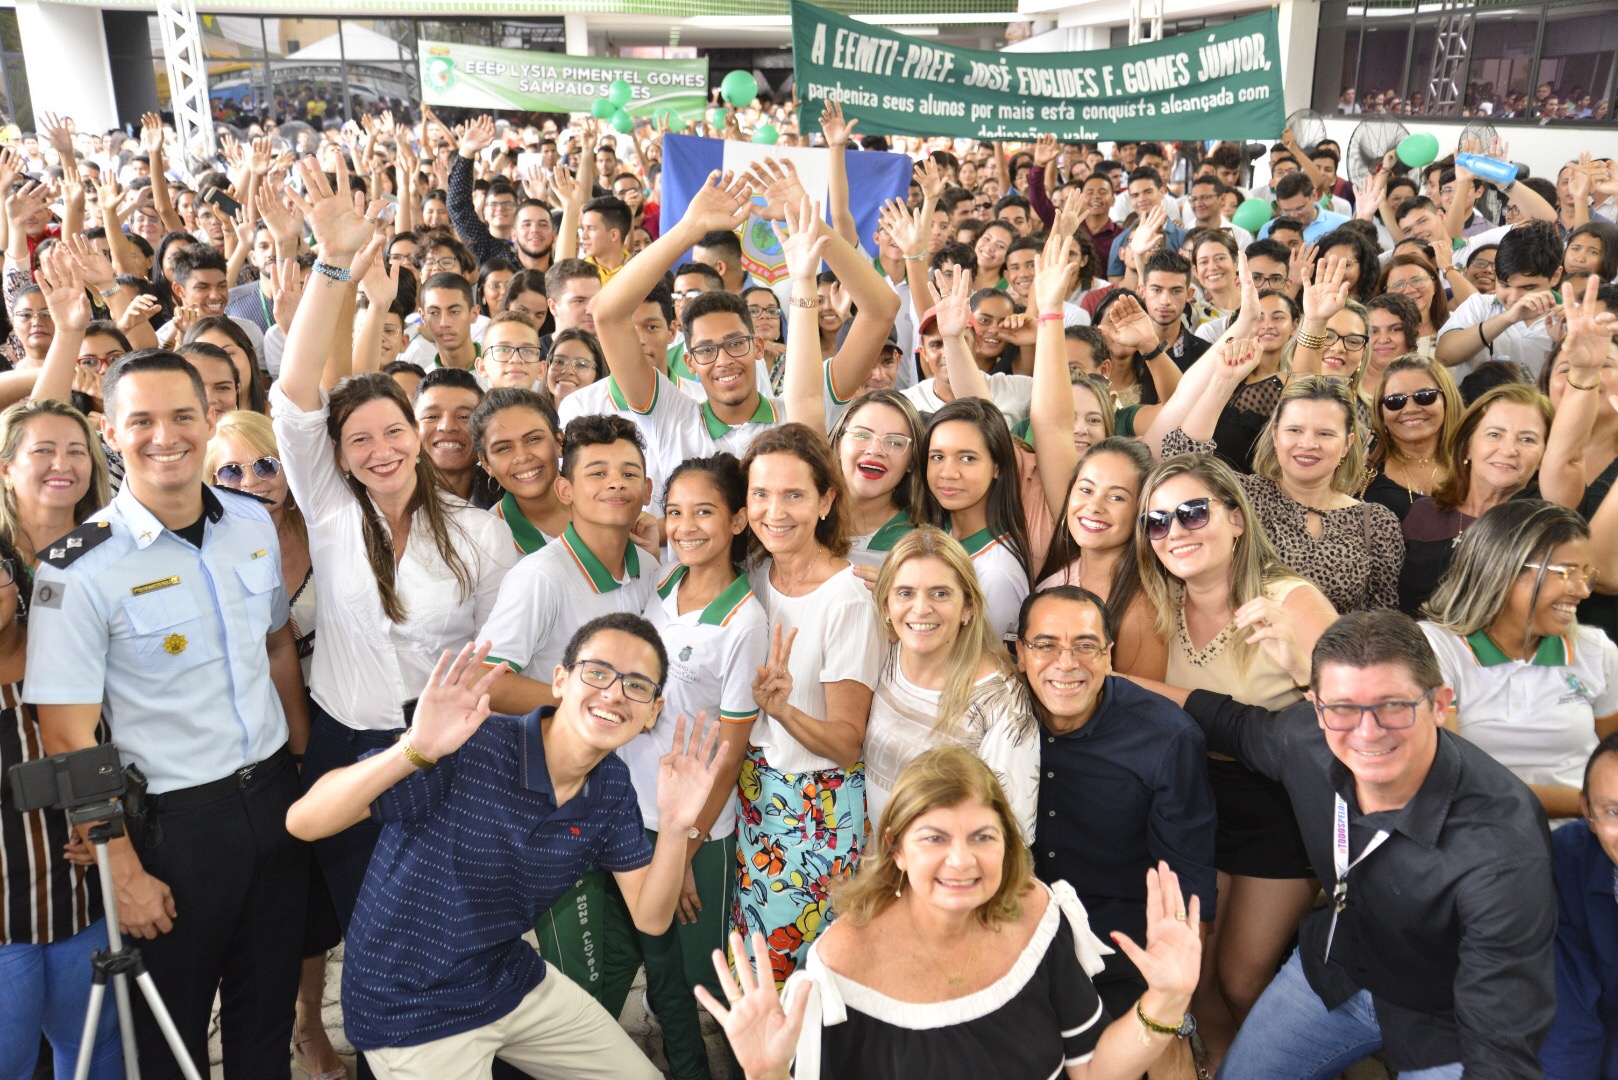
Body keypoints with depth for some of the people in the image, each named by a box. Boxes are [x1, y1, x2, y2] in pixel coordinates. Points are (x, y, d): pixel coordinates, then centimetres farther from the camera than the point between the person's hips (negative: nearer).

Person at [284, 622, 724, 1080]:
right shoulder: (470, 749, -28)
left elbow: (650, 918, -5)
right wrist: (414, 751, -47)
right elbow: (303, 821, -32)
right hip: (408, 1008, -6)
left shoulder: (612, 784, -7)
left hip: (512, 981, 6)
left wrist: (674, 827, -23)